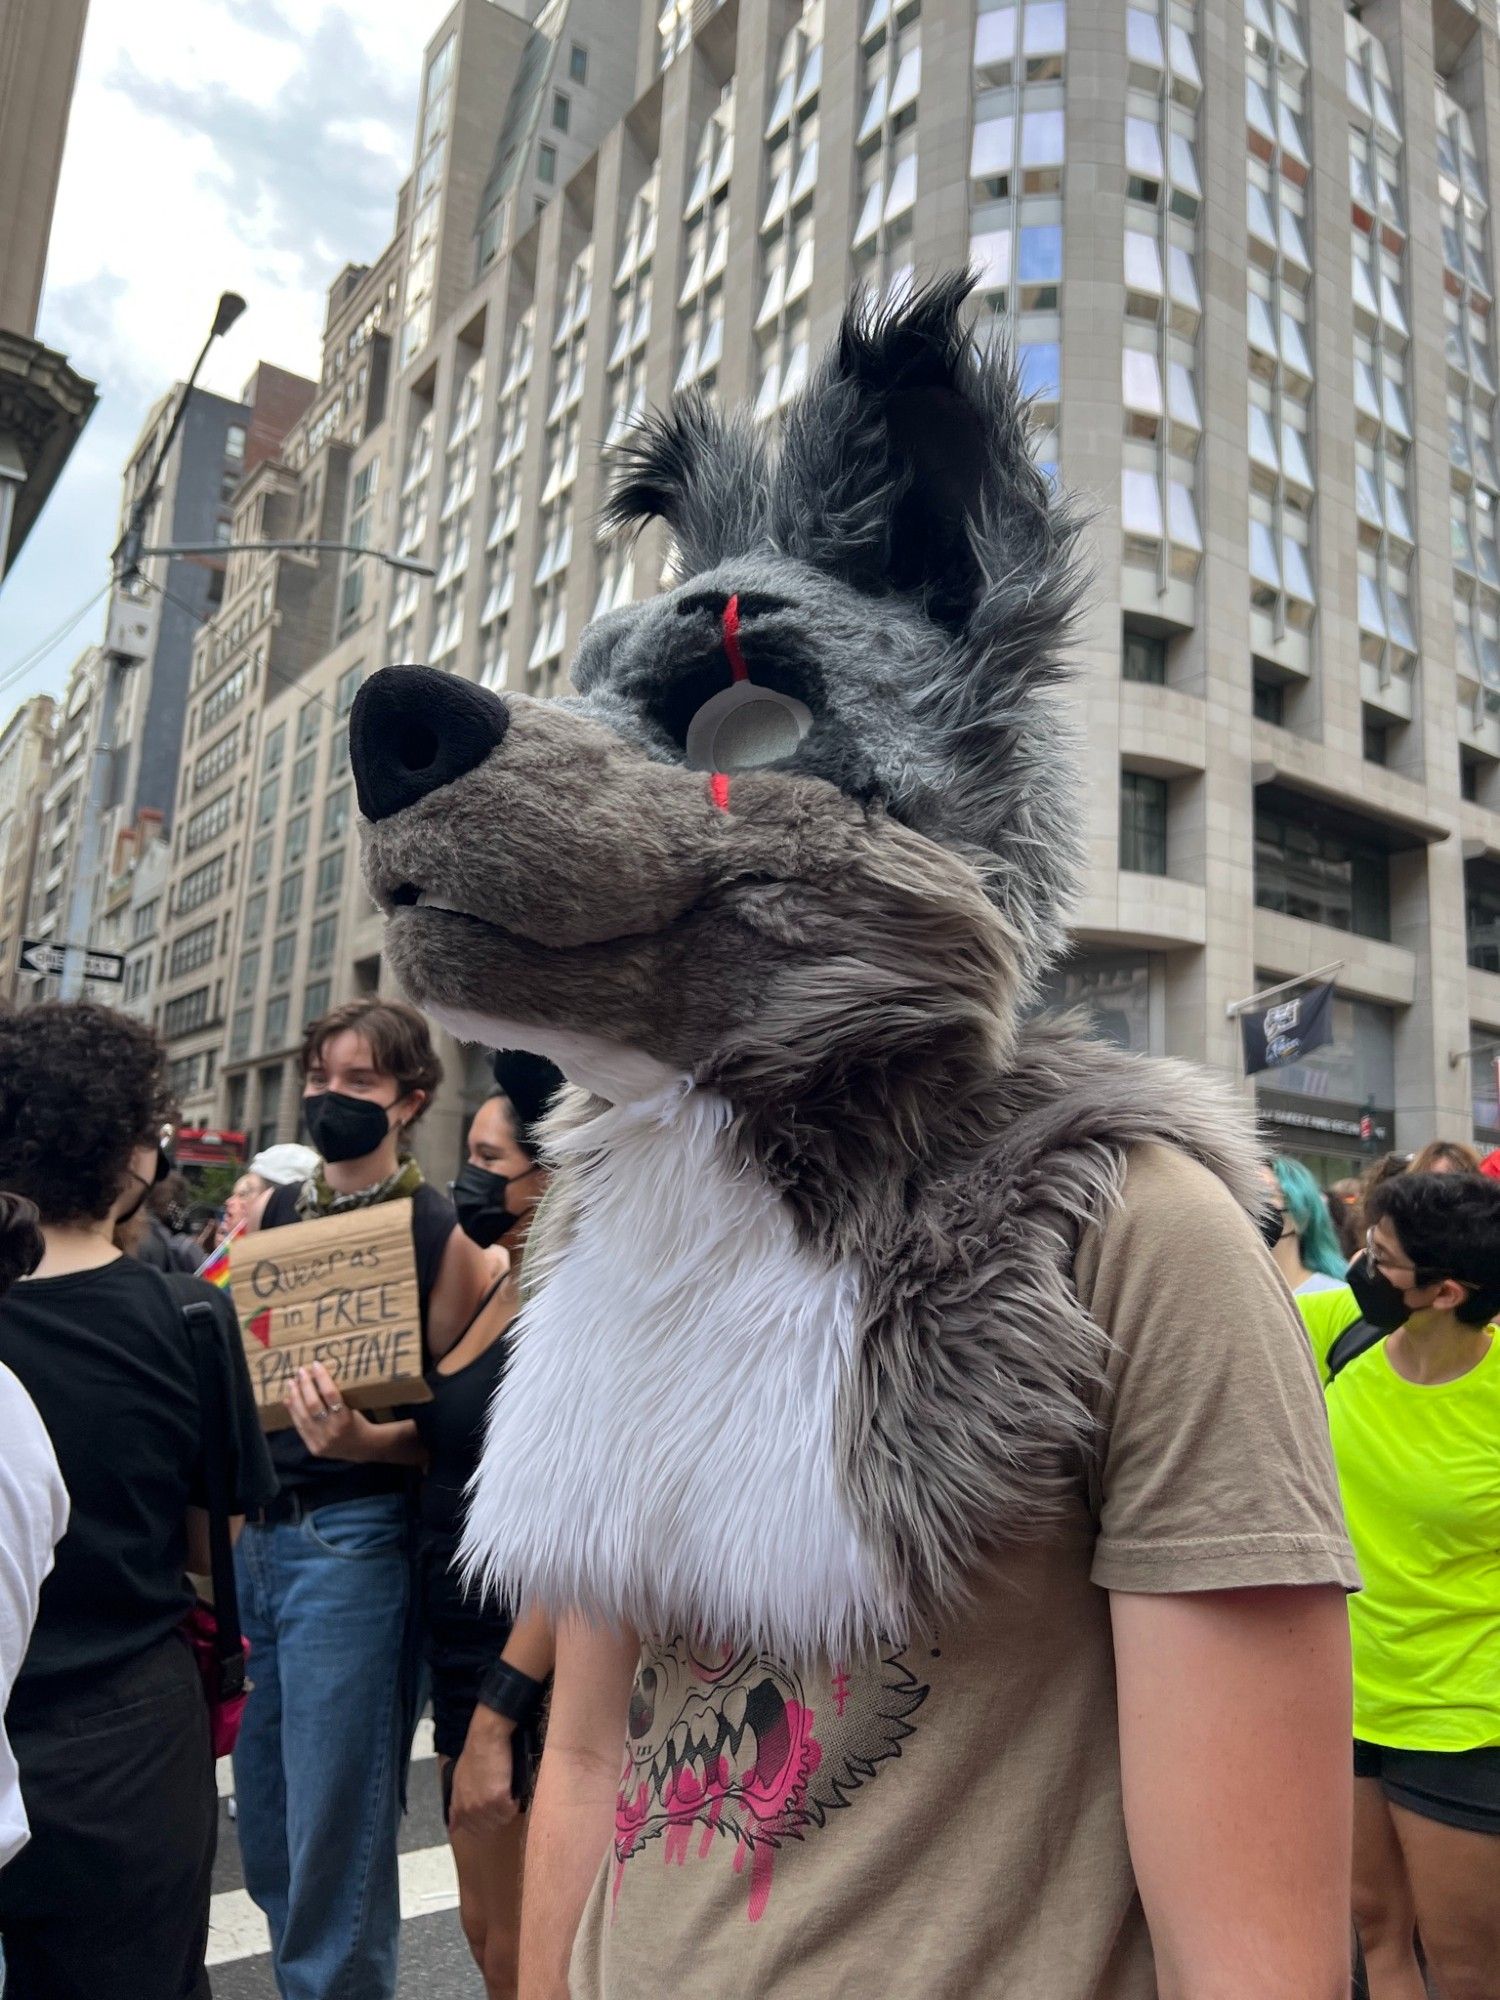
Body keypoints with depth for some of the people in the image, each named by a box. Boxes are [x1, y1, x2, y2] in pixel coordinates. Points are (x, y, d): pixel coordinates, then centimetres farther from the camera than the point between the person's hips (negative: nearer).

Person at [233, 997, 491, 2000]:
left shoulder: (439, 1231, -8)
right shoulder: (274, 1212, 10)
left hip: (351, 1535, -6)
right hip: (249, 1528, 6)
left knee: (333, 1836, 4)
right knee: (266, 1833, 17)